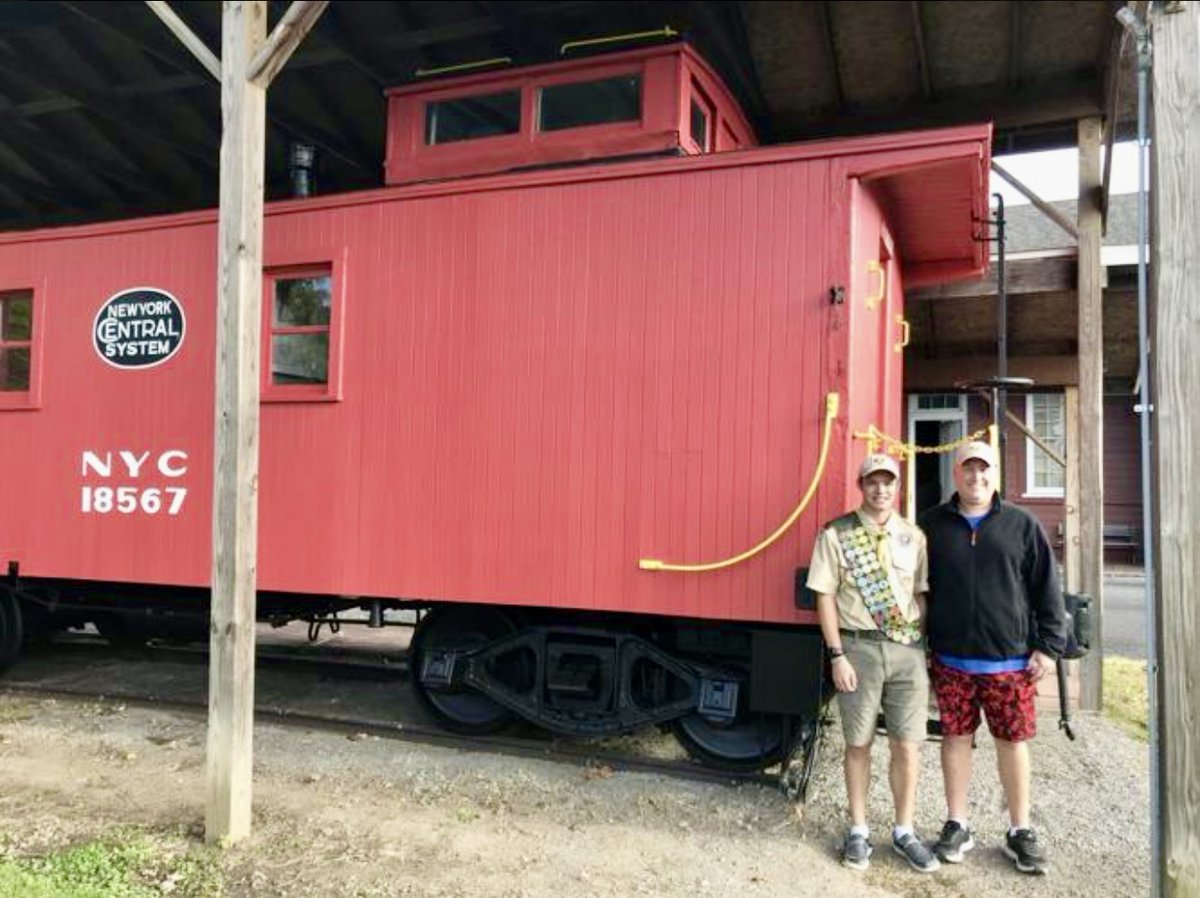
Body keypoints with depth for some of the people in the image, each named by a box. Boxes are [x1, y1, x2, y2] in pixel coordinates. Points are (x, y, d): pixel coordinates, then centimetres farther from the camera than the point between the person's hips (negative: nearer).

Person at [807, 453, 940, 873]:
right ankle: (858, 830, 25)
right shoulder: (836, 534, -4)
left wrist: (925, 647, 4)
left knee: (907, 745, 7)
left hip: (907, 648, 3)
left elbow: (920, 595, 10)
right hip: (859, 647, -2)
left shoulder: (913, 536, 6)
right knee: (858, 744, 10)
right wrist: (837, 655, -9)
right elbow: (825, 597, -5)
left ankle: (904, 831, 25)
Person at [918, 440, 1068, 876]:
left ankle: (1020, 831, 24)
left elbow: (1047, 589, 2)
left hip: (1010, 660, 0)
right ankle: (957, 826, 23)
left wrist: (1048, 646, -3)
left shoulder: (1021, 525, 2)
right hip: (951, 659, 1)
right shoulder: (933, 524, 4)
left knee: (1013, 741, 8)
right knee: (955, 737, 9)